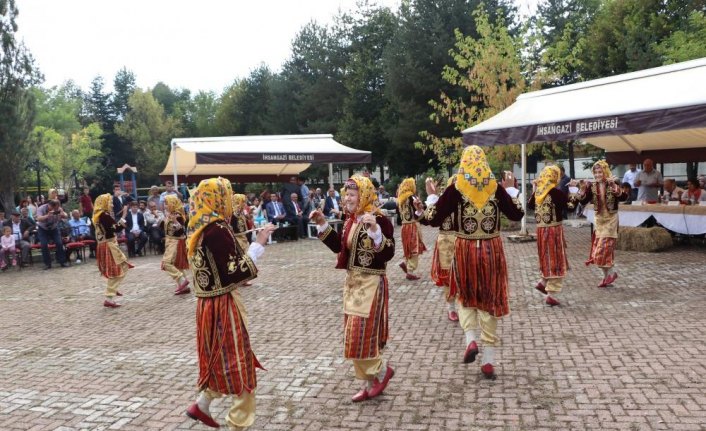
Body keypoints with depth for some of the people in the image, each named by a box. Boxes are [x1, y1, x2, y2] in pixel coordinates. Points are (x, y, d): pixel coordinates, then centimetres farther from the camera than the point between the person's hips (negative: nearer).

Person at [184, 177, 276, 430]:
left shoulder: (198, 229, 8)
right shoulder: (218, 229, -20)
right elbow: (235, 273, -23)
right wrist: (258, 245, -18)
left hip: (208, 303, 9)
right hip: (224, 306, -9)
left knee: (222, 359, 23)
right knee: (236, 362, 5)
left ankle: (201, 406, 33)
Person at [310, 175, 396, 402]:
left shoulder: (379, 220, -17)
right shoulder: (351, 220, 8)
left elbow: (388, 253, -25)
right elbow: (338, 246, 16)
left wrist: (374, 229, -37)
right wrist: (323, 224, 8)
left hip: (371, 284, -9)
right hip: (352, 282, 9)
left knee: (361, 336, -7)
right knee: (355, 336, 13)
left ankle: (382, 371, 17)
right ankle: (370, 383, 25)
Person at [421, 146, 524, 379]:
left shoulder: (455, 189, -7)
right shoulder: (495, 187, -2)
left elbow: (433, 220, -7)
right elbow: (517, 214, 7)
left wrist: (431, 195, 6)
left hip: (465, 250, -1)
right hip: (492, 250, 1)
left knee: (466, 297, 22)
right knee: (489, 301, 10)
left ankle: (471, 340, 0)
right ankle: (488, 361, 13)